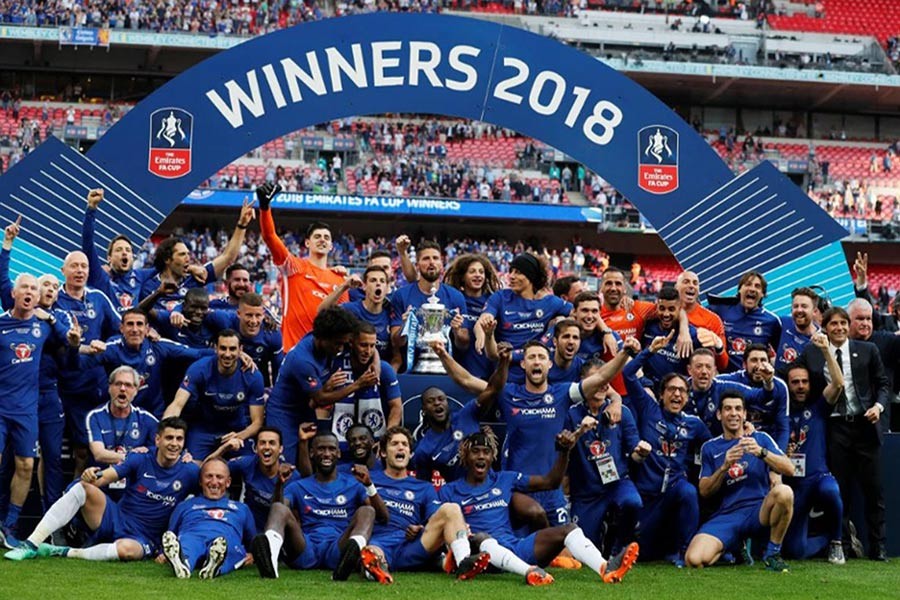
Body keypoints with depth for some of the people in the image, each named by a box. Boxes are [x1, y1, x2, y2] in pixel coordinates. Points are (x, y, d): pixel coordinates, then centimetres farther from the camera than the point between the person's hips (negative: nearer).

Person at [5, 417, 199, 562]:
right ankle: (31, 545, -24)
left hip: (142, 539, -2)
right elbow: (105, 477, -10)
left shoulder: (189, 472, -5)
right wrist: (91, 475, -35)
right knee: (82, 487, -23)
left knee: (126, 549, -41)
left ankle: (65, 552, -20)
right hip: (115, 518, 2)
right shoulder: (140, 460, -2)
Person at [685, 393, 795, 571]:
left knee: (784, 492, -36)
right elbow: (704, 491, 5)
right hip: (727, 514, 1)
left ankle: (772, 553, -12)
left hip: (759, 509, -1)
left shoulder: (760, 438, 9)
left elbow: (789, 469, -4)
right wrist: (724, 467, -12)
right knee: (694, 559, -26)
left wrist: (761, 452, -21)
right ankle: (731, 550, 10)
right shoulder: (710, 448, 13)